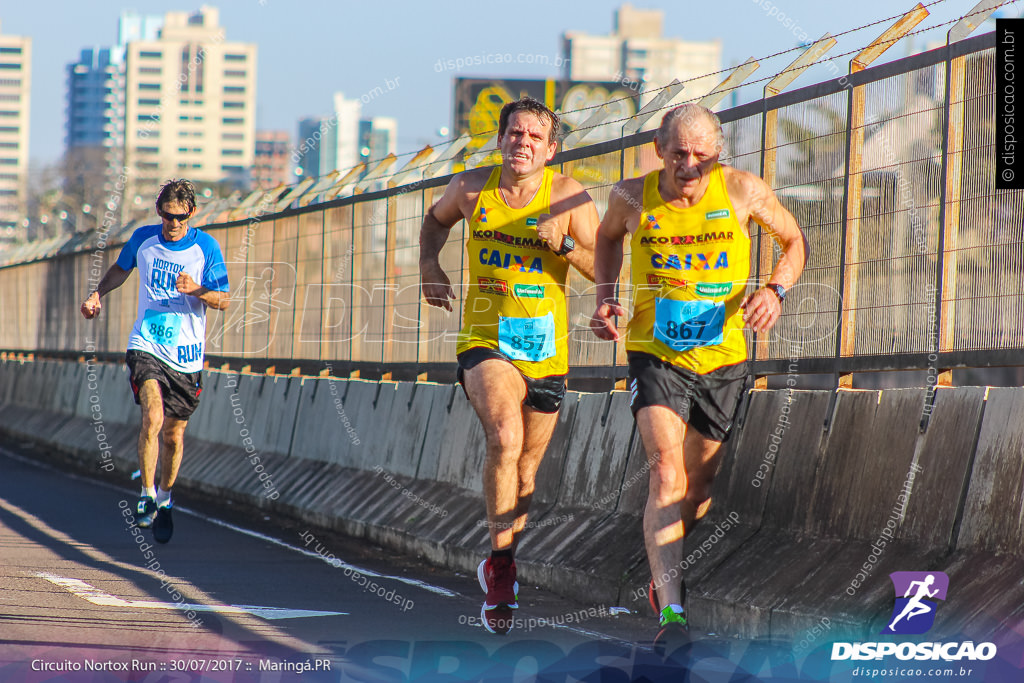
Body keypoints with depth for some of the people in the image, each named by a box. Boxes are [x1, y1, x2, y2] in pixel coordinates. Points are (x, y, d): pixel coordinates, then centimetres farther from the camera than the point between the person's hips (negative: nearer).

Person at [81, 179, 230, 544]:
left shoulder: (206, 247, -5)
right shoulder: (143, 239, 2)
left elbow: (224, 300, -5)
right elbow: (120, 269, 22)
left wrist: (196, 290, -24)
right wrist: (97, 294, 5)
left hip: (186, 356, 0)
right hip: (146, 346, 0)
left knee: (173, 435, 8)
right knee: (153, 416, -23)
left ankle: (164, 499, 31)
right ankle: (146, 497, -13)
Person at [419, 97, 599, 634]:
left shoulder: (567, 195, -6)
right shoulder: (471, 187, -1)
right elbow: (436, 220, 22)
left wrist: (565, 245, -22)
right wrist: (428, 265, 5)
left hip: (545, 351, 1)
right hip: (485, 342, -1)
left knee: (525, 469, 14)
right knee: (505, 437, -29)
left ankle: (498, 568, 39)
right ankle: (501, 566, -19)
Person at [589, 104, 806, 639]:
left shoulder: (743, 190, -9)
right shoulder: (632, 197, -6)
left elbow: (795, 242, 6)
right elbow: (608, 237, 18)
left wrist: (775, 291, -13)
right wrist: (604, 298, 3)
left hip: (722, 358, 2)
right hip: (655, 355, -2)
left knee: (698, 485, 12)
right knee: (668, 472, -20)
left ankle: (665, 576, 42)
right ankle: (671, 611, -30)